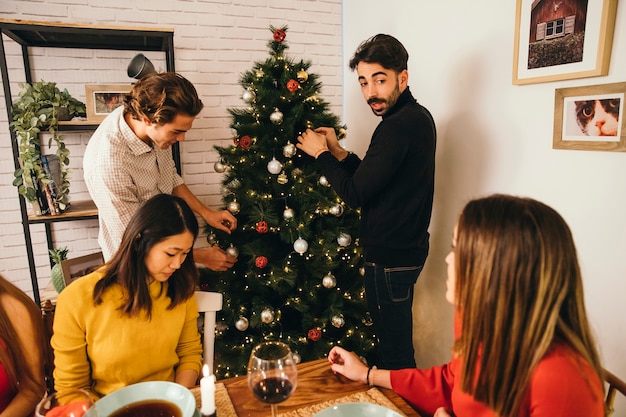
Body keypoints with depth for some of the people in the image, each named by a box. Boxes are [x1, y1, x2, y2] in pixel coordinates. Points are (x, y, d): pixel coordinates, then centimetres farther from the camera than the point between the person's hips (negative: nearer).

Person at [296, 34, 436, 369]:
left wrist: (320, 154, -8)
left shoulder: (397, 127, -23)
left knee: (395, 354, 6)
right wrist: (338, 152, 6)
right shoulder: (418, 117, 9)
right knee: (397, 345, 24)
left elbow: (355, 194, -21)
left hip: (390, 258, -11)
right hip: (405, 248, 11)